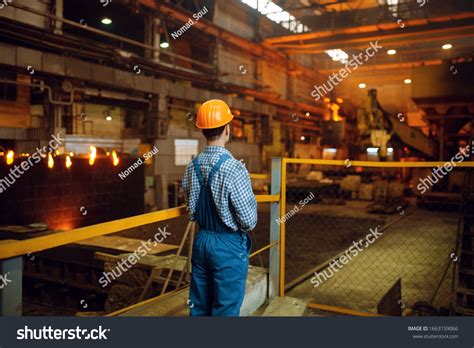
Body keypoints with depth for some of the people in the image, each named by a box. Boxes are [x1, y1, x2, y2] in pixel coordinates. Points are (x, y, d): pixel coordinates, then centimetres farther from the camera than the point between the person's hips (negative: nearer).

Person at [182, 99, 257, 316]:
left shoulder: (192, 167, -1)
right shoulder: (234, 169, -22)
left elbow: (191, 210, 9)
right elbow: (249, 220, -17)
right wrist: (244, 228, 4)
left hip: (201, 241, 6)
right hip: (228, 246, -6)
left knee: (199, 307, 18)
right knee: (226, 310, 8)